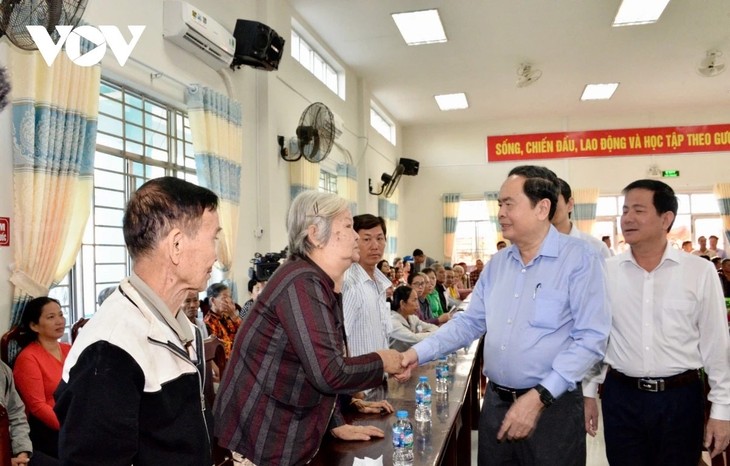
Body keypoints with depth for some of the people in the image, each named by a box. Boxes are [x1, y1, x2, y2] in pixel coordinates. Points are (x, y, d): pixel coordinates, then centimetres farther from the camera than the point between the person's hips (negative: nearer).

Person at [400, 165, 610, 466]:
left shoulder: (580, 259, -12)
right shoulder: (497, 264, 8)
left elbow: (590, 338, -16)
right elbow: (469, 322, 11)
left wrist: (539, 397, -21)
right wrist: (420, 352, -2)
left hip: (553, 406, -5)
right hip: (496, 403, 6)